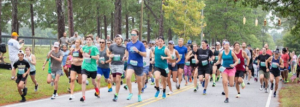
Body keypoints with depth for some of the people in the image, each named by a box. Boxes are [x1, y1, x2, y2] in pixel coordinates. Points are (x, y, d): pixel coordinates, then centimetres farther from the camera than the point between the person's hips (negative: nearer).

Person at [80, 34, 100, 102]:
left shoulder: (94, 48, -8)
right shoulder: (84, 47, 6)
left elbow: (97, 57, -16)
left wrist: (89, 56, -23)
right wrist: (83, 55, 10)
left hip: (92, 68, -2)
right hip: (85, 67, 2)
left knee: (93, 81, 16)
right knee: (83, 80, -17)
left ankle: (97, 91, 48)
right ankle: (83, 96, -14)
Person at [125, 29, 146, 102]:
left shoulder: (140, 44, -7)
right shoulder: (128, 44, 5)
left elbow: (145, 55, -12)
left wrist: (138, 51, -24)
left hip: (139, 65, -2)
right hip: (130, 64, 2)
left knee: (139, 81, 11)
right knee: (128, 77, -22)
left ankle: (139, 95, 32)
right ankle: (130, 93, -8)